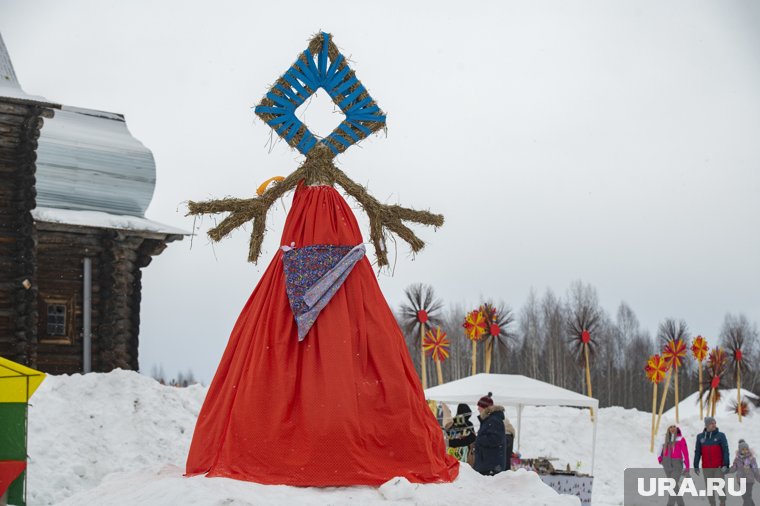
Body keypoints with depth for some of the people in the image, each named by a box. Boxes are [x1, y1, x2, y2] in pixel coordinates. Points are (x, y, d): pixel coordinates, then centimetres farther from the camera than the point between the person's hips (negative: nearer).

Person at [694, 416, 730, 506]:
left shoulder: (720, 435, -2)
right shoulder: (700, 437, 6)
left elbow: (725, 451, -6)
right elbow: (697, 452, 9)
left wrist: (725, 464, -13)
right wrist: (696, 466, 7)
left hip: (719, 467, -2)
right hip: (706, 468, 3)